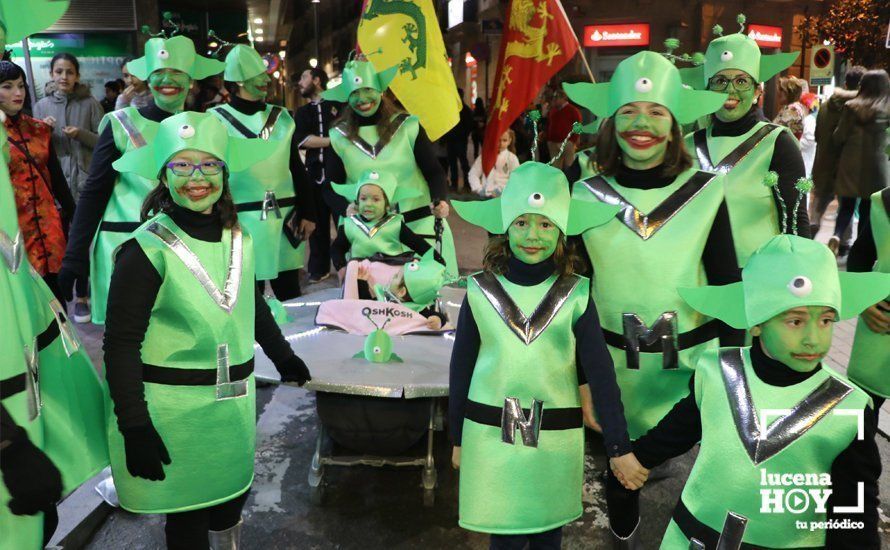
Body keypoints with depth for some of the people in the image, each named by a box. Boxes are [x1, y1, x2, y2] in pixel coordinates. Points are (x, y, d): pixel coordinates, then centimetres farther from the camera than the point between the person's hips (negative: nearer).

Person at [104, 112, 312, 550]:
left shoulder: (238, 239, 3)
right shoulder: (147, 250, -15)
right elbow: (121, 345, -15)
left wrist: (282, 356, 25)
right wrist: (134, 429, -18)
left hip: (235, 401, 6)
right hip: (173, 408, -6)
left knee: (233, 494, 20)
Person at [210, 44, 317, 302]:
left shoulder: (281, 117, 9)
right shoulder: (216, 119, -2)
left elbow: (297, 169, 10)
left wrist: (308, 213, 6)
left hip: (284, 218, 3)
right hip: (242, 221, -3)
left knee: (290, 293, 9)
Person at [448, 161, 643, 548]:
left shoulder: (575, 295, -6)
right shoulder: (480, 291, -5)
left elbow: (600, 372, -5)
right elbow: (461, 368, 3)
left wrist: (619, 446, -6)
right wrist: (457, 438, 7)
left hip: (556, 439, 0)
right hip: (491, 436, 0)